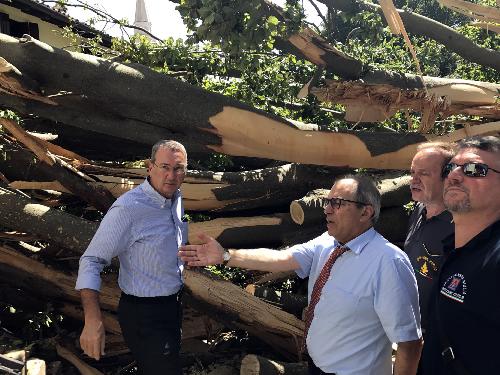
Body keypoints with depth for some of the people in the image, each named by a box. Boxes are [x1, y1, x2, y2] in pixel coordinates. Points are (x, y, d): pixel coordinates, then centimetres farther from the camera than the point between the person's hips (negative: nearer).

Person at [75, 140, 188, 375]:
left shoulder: (175, 198, -1)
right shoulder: (127, 208, -26)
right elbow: (91, 261, -24)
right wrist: (92, 320, -31)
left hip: (172, 305, 9)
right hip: (144, 314, -8)